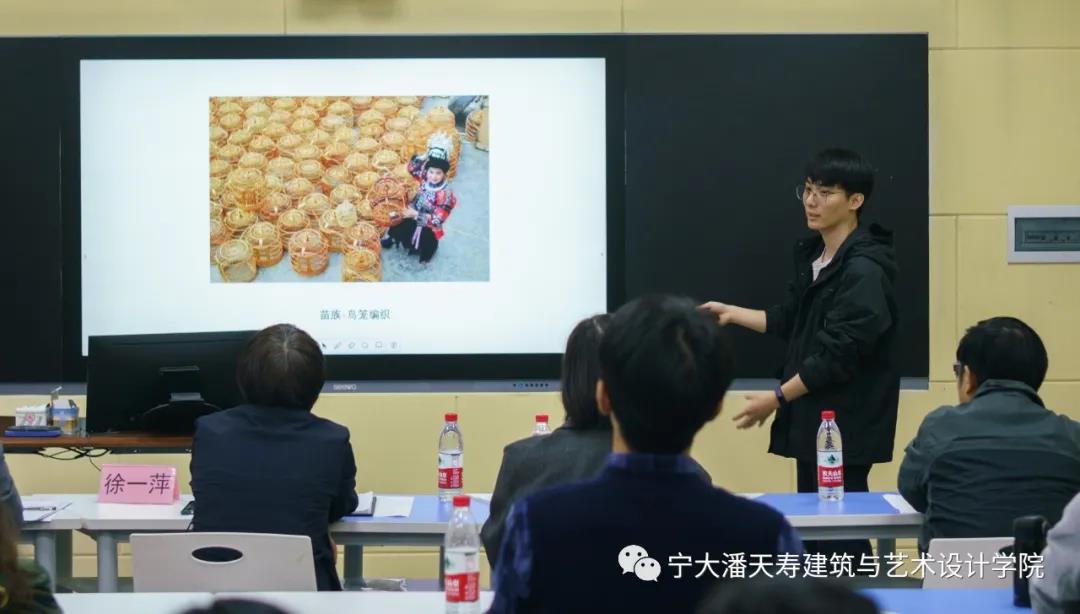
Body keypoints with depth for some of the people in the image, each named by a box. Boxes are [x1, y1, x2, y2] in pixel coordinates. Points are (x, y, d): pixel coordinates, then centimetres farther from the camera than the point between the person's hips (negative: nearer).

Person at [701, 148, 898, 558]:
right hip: (814, 416, 9)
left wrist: (777, 398, -16)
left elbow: (839, 355, -22)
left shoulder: (864, 270, -18)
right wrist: (732, 313, 14)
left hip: (845, 423, -9)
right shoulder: (812, 257, 12)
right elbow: (790, 321, 21)